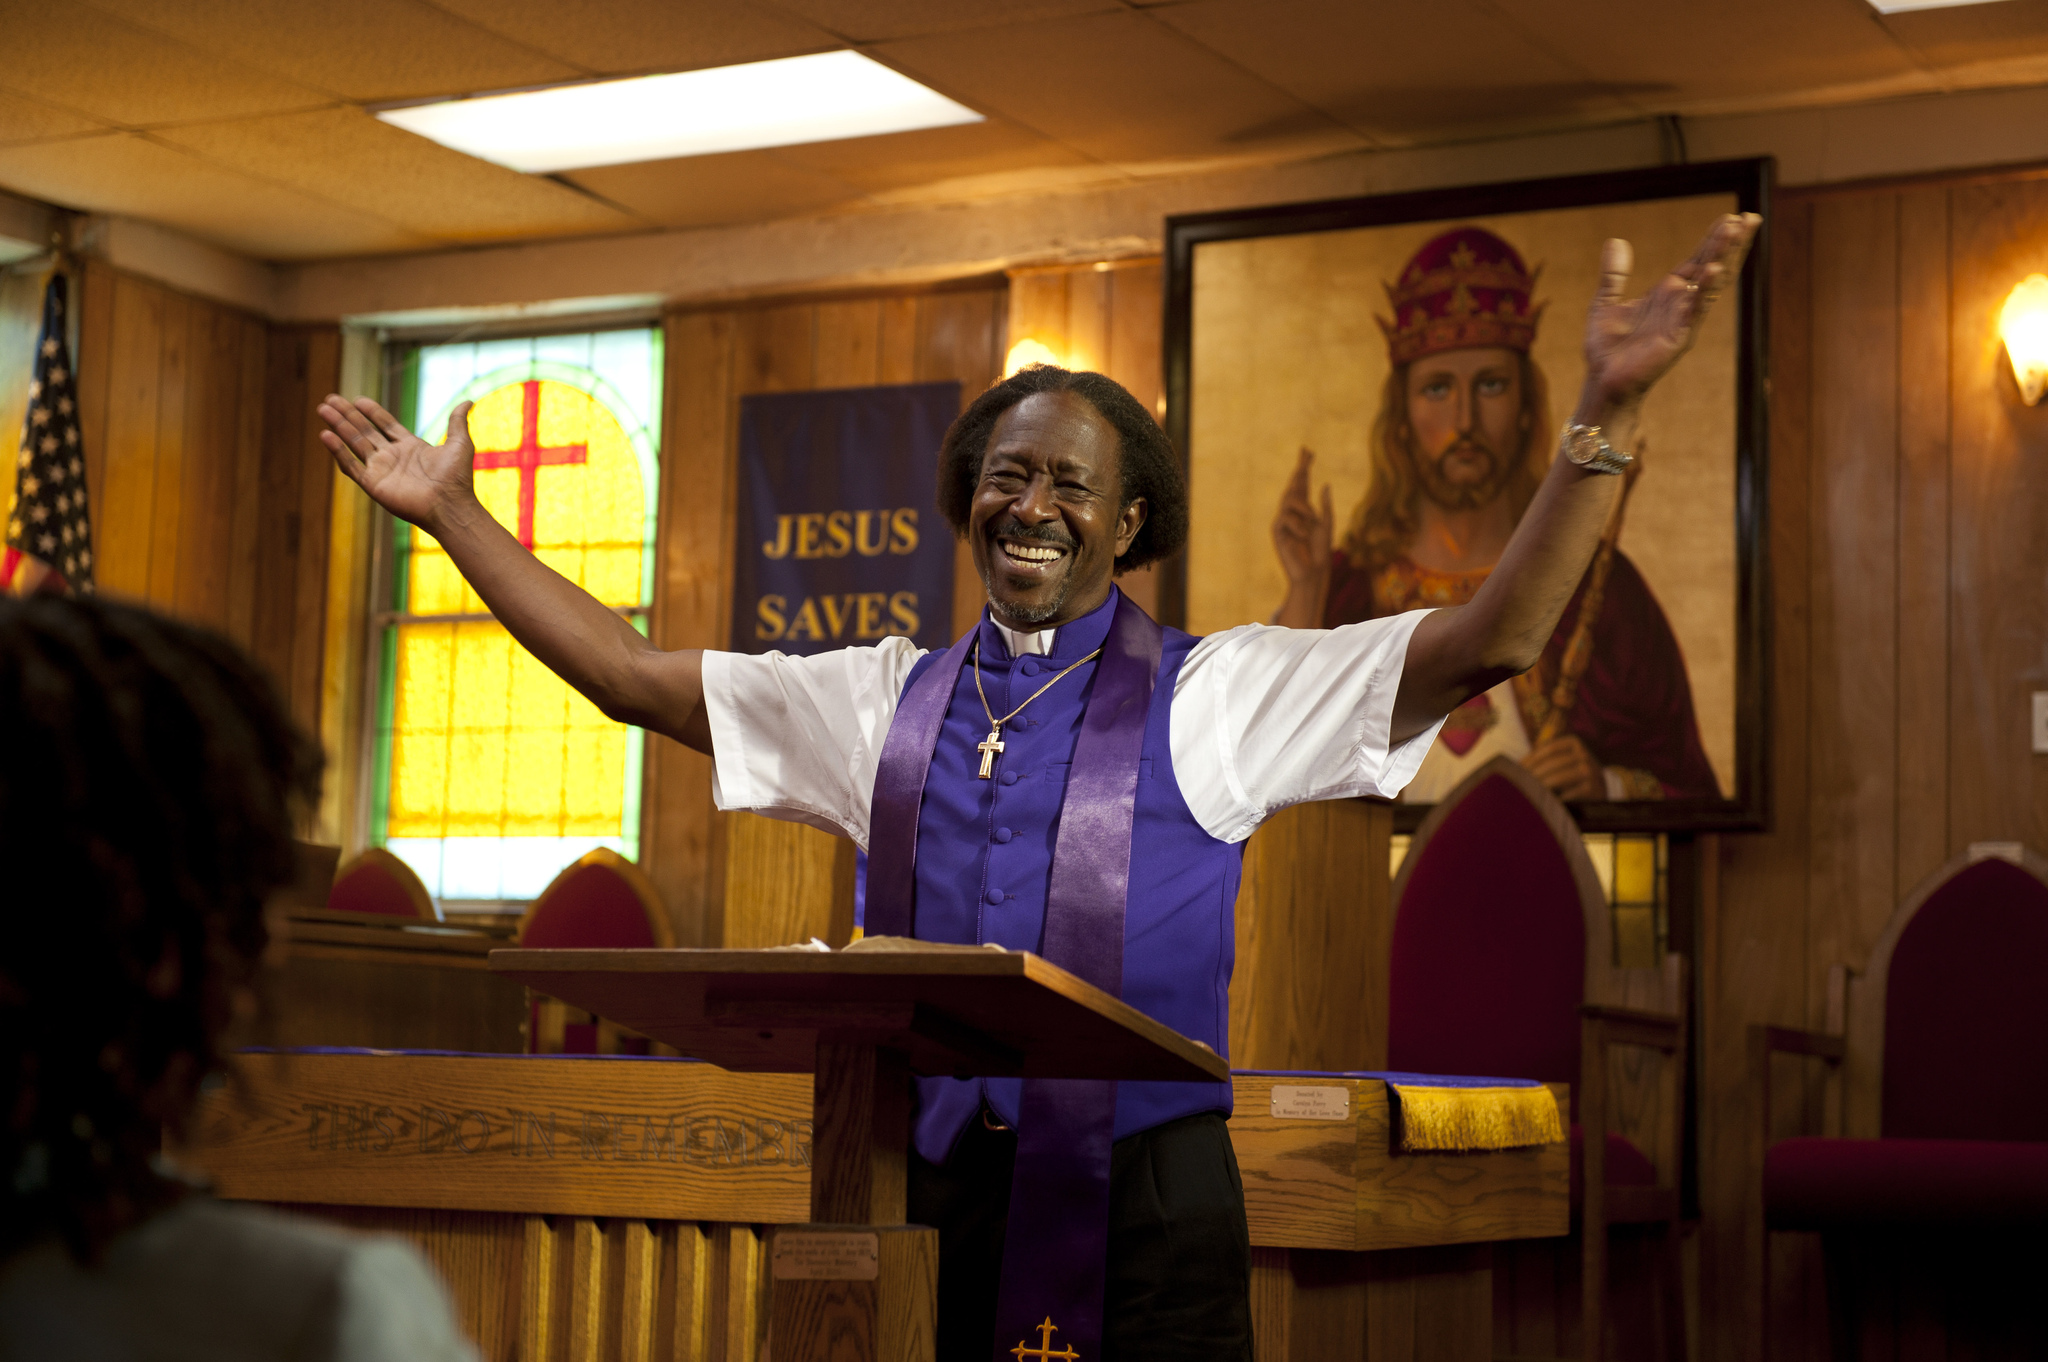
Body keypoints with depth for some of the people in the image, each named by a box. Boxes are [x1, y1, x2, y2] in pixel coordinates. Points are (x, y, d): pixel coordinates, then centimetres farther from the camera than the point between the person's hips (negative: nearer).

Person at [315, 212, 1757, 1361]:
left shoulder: (1215, 697, 2)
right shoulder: (887, 702, 13)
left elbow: (1492, 639, -6)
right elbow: (629, 674, 17)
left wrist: (1604, 414, -16)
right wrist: (453, 512, 14)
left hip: (1143, 1208, -3)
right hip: (927, 1193, 3)